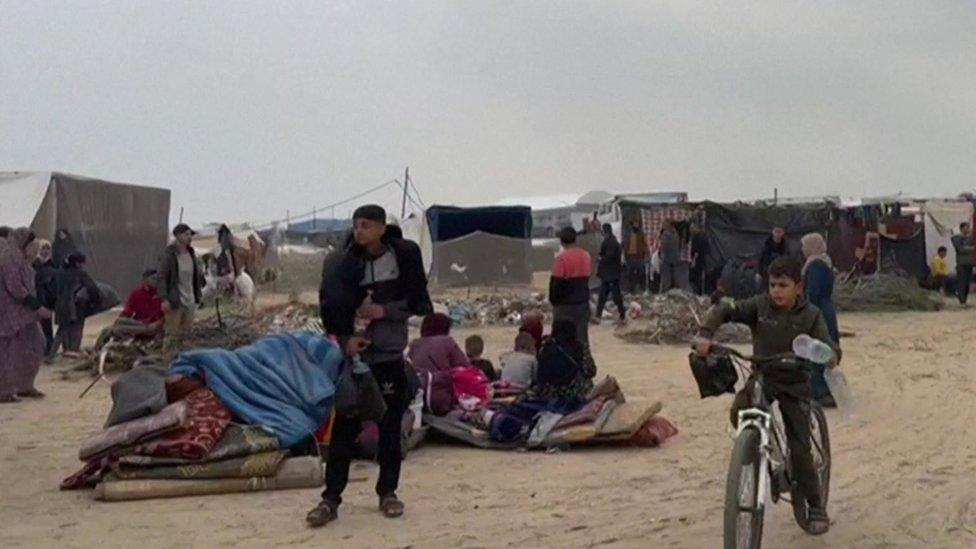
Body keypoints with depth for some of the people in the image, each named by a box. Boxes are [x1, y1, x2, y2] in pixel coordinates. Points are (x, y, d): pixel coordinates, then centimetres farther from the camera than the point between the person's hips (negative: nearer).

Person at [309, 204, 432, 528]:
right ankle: (331, 498, 4)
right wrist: (344, 338, -17)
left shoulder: (405, 255, -2)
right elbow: (332, 307, -3)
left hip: (390, 356, 0)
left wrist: (384, 310, -12)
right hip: (355, 354, 0)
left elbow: (418, 302, 0)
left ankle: (388, 492, 22)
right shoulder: (345, 264, -1)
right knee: (344, 428, 0)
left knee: (390, 428, 8)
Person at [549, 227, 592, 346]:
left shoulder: (562, 258, -16)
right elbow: (586, 277, 12)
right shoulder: (586, 256, 4)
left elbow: (556, 283, -14)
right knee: (582, 336, 10)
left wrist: (553, 300, 0)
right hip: (583, 302, 6)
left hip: (565, 305, -6)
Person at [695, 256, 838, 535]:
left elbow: (827, 345, -18)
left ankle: (816, 507, 15)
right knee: (739, 411, -31)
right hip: (761, 378, 1)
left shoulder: (810, 315, -11)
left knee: (799, 449, -3)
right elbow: (724, 310, -8)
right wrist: (706, 335, -26)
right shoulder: (759, 306, -9)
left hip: (794, 384, -1)